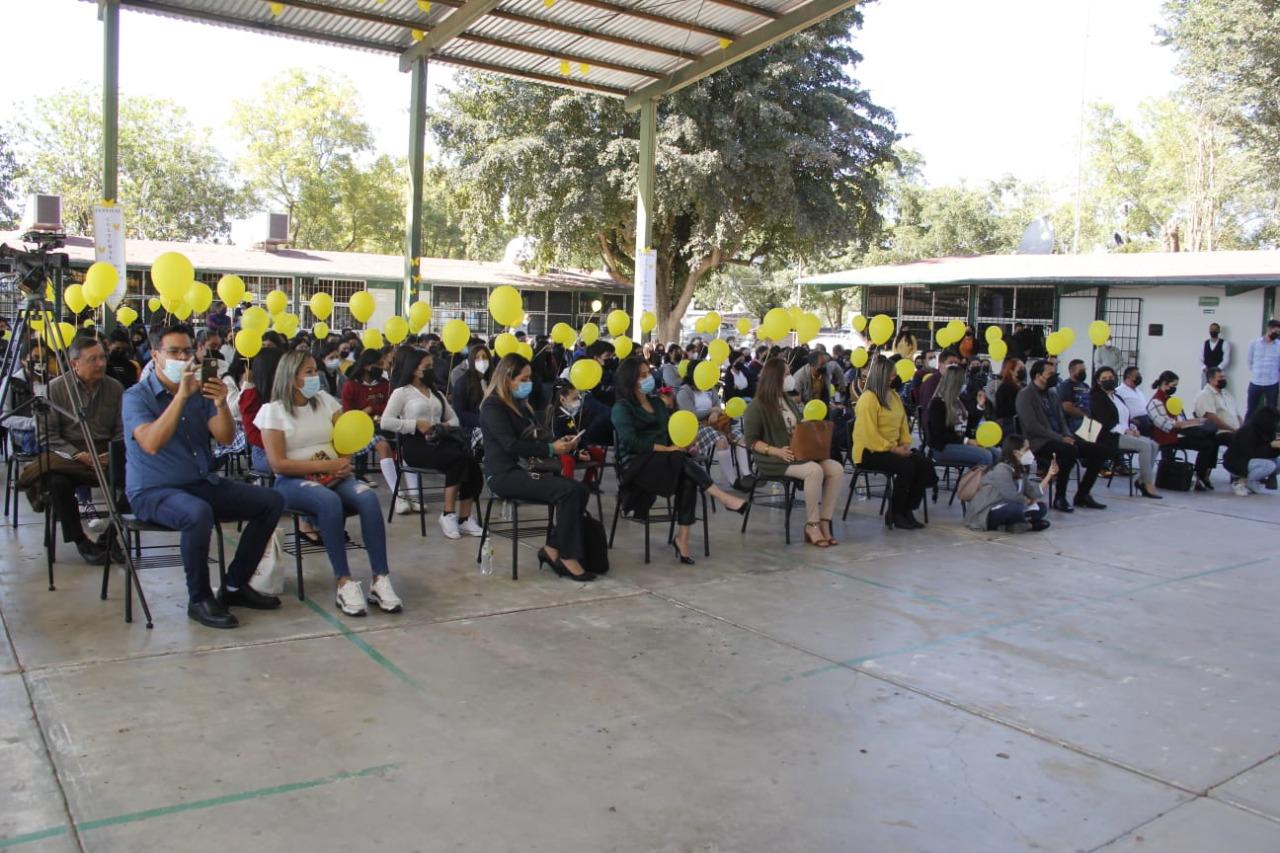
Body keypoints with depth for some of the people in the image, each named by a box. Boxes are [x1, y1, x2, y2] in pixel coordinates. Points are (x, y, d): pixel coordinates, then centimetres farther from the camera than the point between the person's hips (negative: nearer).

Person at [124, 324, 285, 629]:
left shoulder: (199, 392, 7)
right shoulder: (137, 396, -7)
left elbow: (225, 437, -3)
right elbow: (151, 444, -25)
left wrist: (221, 404, -23)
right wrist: (180, 396, -30)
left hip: (203, 483, 6)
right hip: (153, 492, -6)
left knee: (271, 501, -7)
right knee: (199, 513, -38)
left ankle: (235, 585, 3)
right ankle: (199, 599, -17)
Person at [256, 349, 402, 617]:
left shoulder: (325, 400, 14)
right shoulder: (273, 410, 1)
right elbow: (278, 464, -8)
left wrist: (343, 463, -13)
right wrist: (325, 465, -16)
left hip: (335, 476, 4)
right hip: (295, 481, -4)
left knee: (368, 497, -28)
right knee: (330, 501, -37)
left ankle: (381, 579, -29)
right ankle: (344, 582, -31)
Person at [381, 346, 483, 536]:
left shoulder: (436, 393, 24)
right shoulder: (402, 392, 6)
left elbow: (454, 418, 27)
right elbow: (386, 422, -6)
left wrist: (447, 425, 3)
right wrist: (416, 424, -13)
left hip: (438, 442, 5)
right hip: (415, 445, -5)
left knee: (470, 459, -27)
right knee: (459, 458, -31)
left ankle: (465, 519, -25)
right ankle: (448, 514, -25)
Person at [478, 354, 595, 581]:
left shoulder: (520, 404, 18)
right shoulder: (493, 406, -8)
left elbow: (531, 439, 20)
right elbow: (512, 445, -18)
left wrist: (561, 443, 2)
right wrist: (551, 449, -18)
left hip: (523, 469, 8)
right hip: (504, 475, -8)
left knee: (580, 490, -13)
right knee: (569, 490, -25)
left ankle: (552, 549, -7)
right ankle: (567, 557, -17)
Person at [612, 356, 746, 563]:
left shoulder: (657, 402, 21)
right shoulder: (622, 407, 0)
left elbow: (670, 433, 18)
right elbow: (631, 441, -14)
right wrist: (667, 449, -19)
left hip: (661, 462, 5)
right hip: (634, 465, -5)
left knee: (688, 480, -28)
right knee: (682, 460, -31)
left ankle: (682, 538, -31)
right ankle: (724, 498, -31)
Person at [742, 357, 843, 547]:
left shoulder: (788, 401, 20)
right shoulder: (757, 406, -4)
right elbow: (750, 441, -7)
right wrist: (777, 451, -20)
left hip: (798, 453, 8)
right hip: (774, 460, -8)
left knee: (836, 469, -16)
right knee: (814, 470, -33)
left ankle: (824, 523, -16)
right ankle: (811, 526, -21)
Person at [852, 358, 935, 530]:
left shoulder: (894, 396, 15)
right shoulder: (868, 398, -13)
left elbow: (903, 423, 16)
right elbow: (869, 434, -19)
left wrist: (905, 444, -1)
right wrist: (893, 449, -20)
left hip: (891, 449, 8)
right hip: (869, 452, -8)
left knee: (925, 464, -13)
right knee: (907, 466, -29)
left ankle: (907, 510, -5)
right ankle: (895, 515, -13)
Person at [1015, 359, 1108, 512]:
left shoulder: (1051, 394, 19)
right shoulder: (1025, 395, -7)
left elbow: (1061, 421, 20)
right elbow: (1032, 426, -17)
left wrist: (1067, 436, -2)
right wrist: (1060, 438, -20)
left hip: (1059, 439, 8)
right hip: (1039, 442, -8)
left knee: (1098, 451, -6)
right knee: (1070, 451, -35)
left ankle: (1082, 495, 5)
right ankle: (1059, 498, -21)